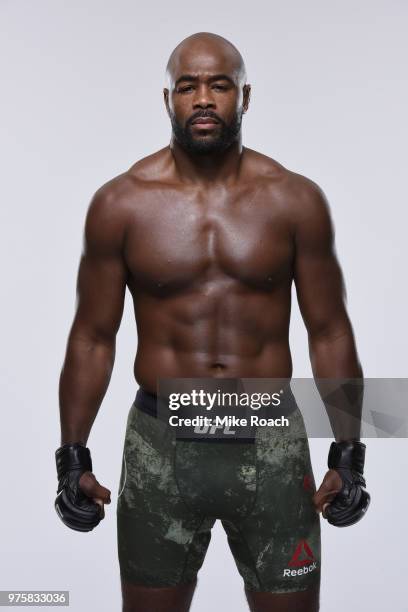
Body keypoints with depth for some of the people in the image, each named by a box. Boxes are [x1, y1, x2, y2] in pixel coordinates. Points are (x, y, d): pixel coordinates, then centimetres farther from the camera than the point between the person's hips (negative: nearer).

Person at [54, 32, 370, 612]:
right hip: (161, 445, 0)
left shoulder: (295, 200, -3)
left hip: (270, 444, 1)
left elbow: (329, 331, 2)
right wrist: (72, 458, 0)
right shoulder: (121, 203, -4)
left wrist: (349, 455, 0)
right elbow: (92, 337, 1)